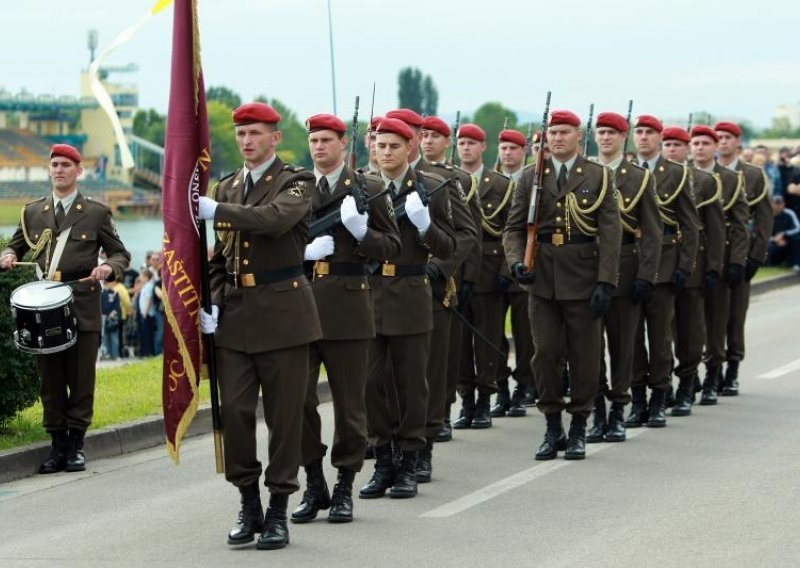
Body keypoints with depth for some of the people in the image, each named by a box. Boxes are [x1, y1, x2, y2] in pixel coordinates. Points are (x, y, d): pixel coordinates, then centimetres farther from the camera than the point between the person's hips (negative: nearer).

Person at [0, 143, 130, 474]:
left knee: (81, 379, 0)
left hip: (82, 307, -2)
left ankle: (76, 445, 7)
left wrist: (109, 268, -14)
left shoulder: (97, 213, 6)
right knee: (50, 380, 3)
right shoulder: (32, 212, 14)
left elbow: (121, 254, 8)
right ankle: (58, 445, 9)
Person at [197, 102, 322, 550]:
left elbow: (276, 219, -24)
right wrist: (211, 303, 5)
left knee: (284, 414, 0)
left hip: (282, 312, -5)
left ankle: (279, 510, 7)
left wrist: (215, 210, -23)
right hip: (235, 313, 5)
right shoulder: (228, 186, 15)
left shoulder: (297, 182, -2)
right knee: (234, 409, 0)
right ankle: (249, 504, 14)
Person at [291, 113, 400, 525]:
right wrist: (302, 252, -9)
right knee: (298, 398, 0)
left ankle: (344, 489, 12)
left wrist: (360, 231, -16)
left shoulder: (368, 190, 4)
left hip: (347, 305, -2)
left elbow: (391, 247, 2)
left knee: (349, 401, 3)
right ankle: (314, 485, 12)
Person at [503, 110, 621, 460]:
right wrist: (516, 261, -11)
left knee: (584, 355, 3)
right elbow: (514, 227, 8)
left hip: (582, 278, -2)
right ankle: (553, 428, 12)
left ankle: (578, 429, 13)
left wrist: (606, 282, -11)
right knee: (544, 352, 1)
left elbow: (610, 233, -3)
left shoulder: (599, 177, 2)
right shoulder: (531, 178, 8)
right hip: (542, 278, 2)